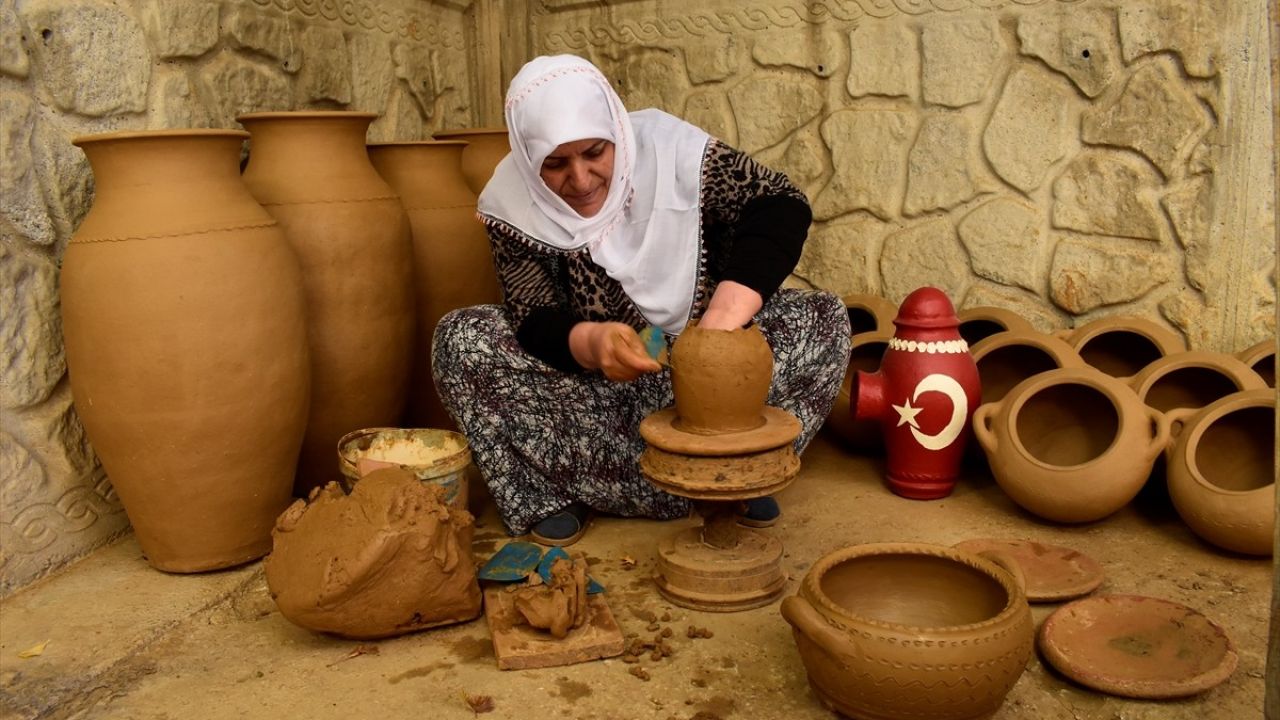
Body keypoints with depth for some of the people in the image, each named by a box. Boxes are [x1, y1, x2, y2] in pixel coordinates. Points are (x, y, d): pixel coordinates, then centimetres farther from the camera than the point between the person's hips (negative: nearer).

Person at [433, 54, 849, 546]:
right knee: (461, 340, -22)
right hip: (589, 385, 1)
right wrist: (590, 342, -41)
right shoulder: (512, 205, -14)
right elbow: (534, 321, -16)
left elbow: (781, 204, -21)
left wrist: (722, 317, -35)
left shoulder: (669, 149, -17)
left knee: (824, 319, -22)